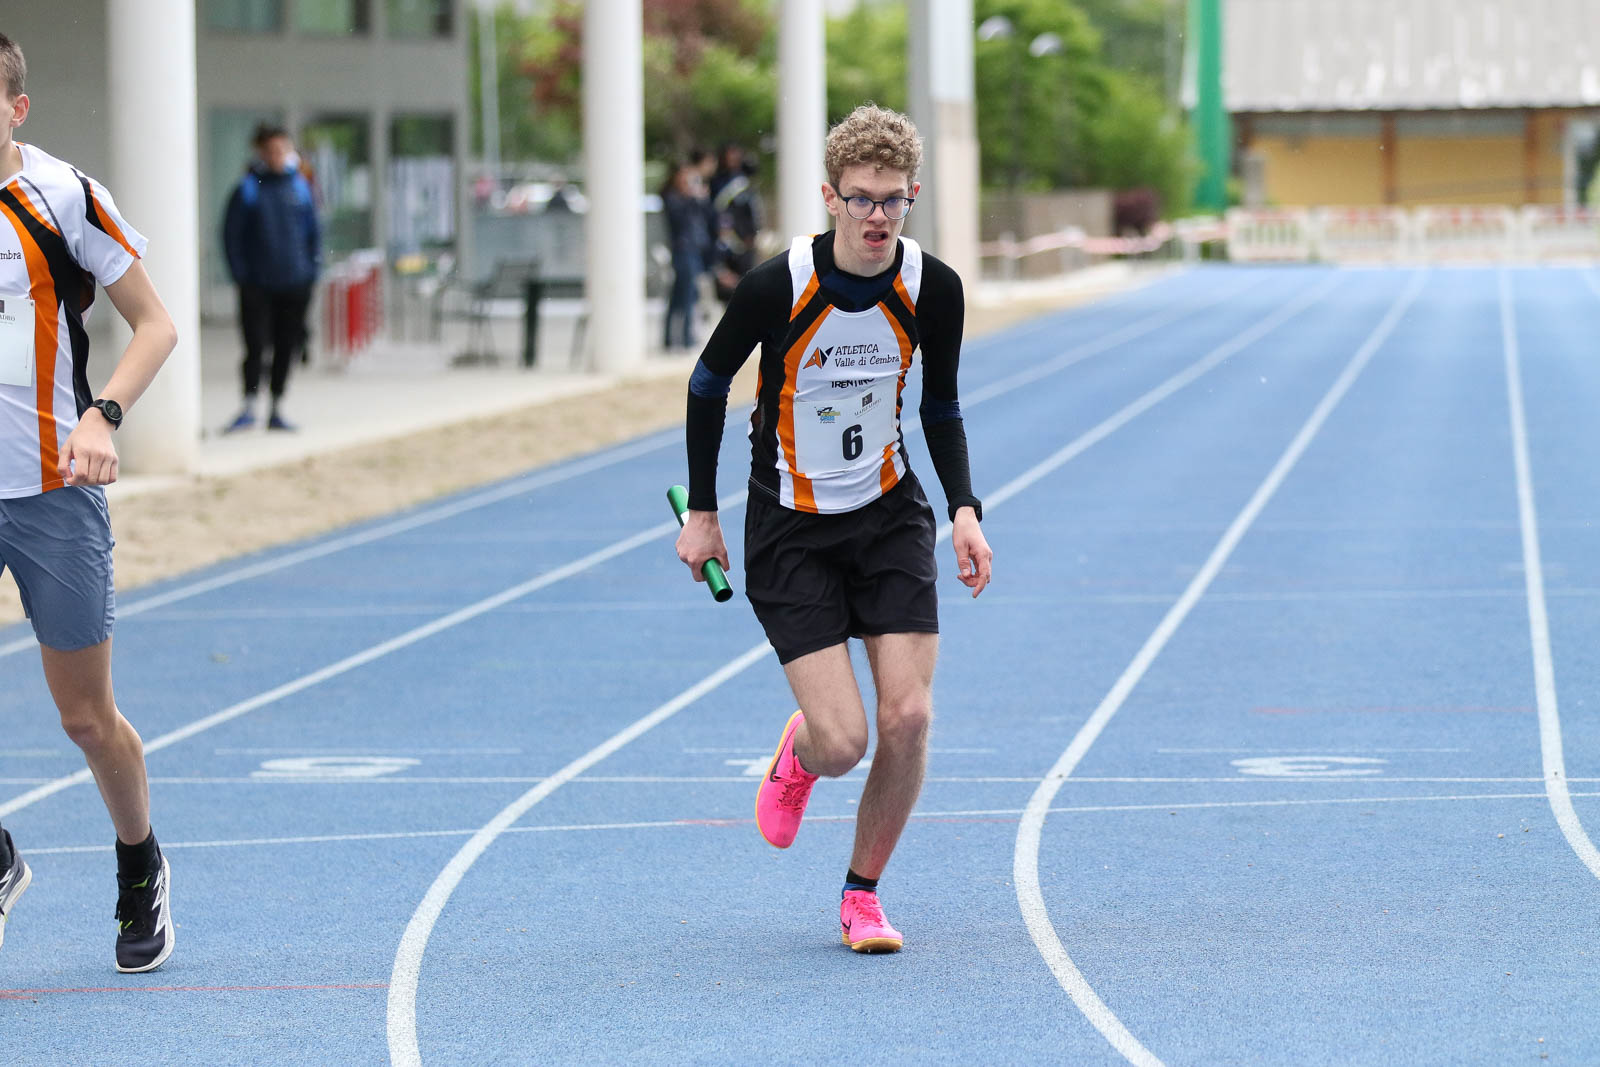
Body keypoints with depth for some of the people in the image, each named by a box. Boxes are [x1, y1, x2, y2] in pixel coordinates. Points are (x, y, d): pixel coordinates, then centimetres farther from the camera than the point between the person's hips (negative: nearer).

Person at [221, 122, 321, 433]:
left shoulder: (300, 186, 6)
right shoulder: (247, 189, -4)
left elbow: (313, 230, 13)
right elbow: (231, 233, -2)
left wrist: (313, 268, 4)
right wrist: (241, 274, -8)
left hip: (295, 284, 3)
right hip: (258, 286, -3)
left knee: (286, 347, 7)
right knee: (255, 345, -6)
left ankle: (277, 410, 16)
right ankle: (248, 409, 1)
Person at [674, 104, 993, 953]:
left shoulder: (933, 289, -10)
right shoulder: (779, 286, -20)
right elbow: (708, 383, -2)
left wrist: (964, 510, -7)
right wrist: (701, 512, 1)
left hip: (889, 517, 3)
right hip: (790, 531, -3)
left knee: (909, 717, -9)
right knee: (843, 742, -12)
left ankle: (863, 892, 13)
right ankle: (799, 750, 28)